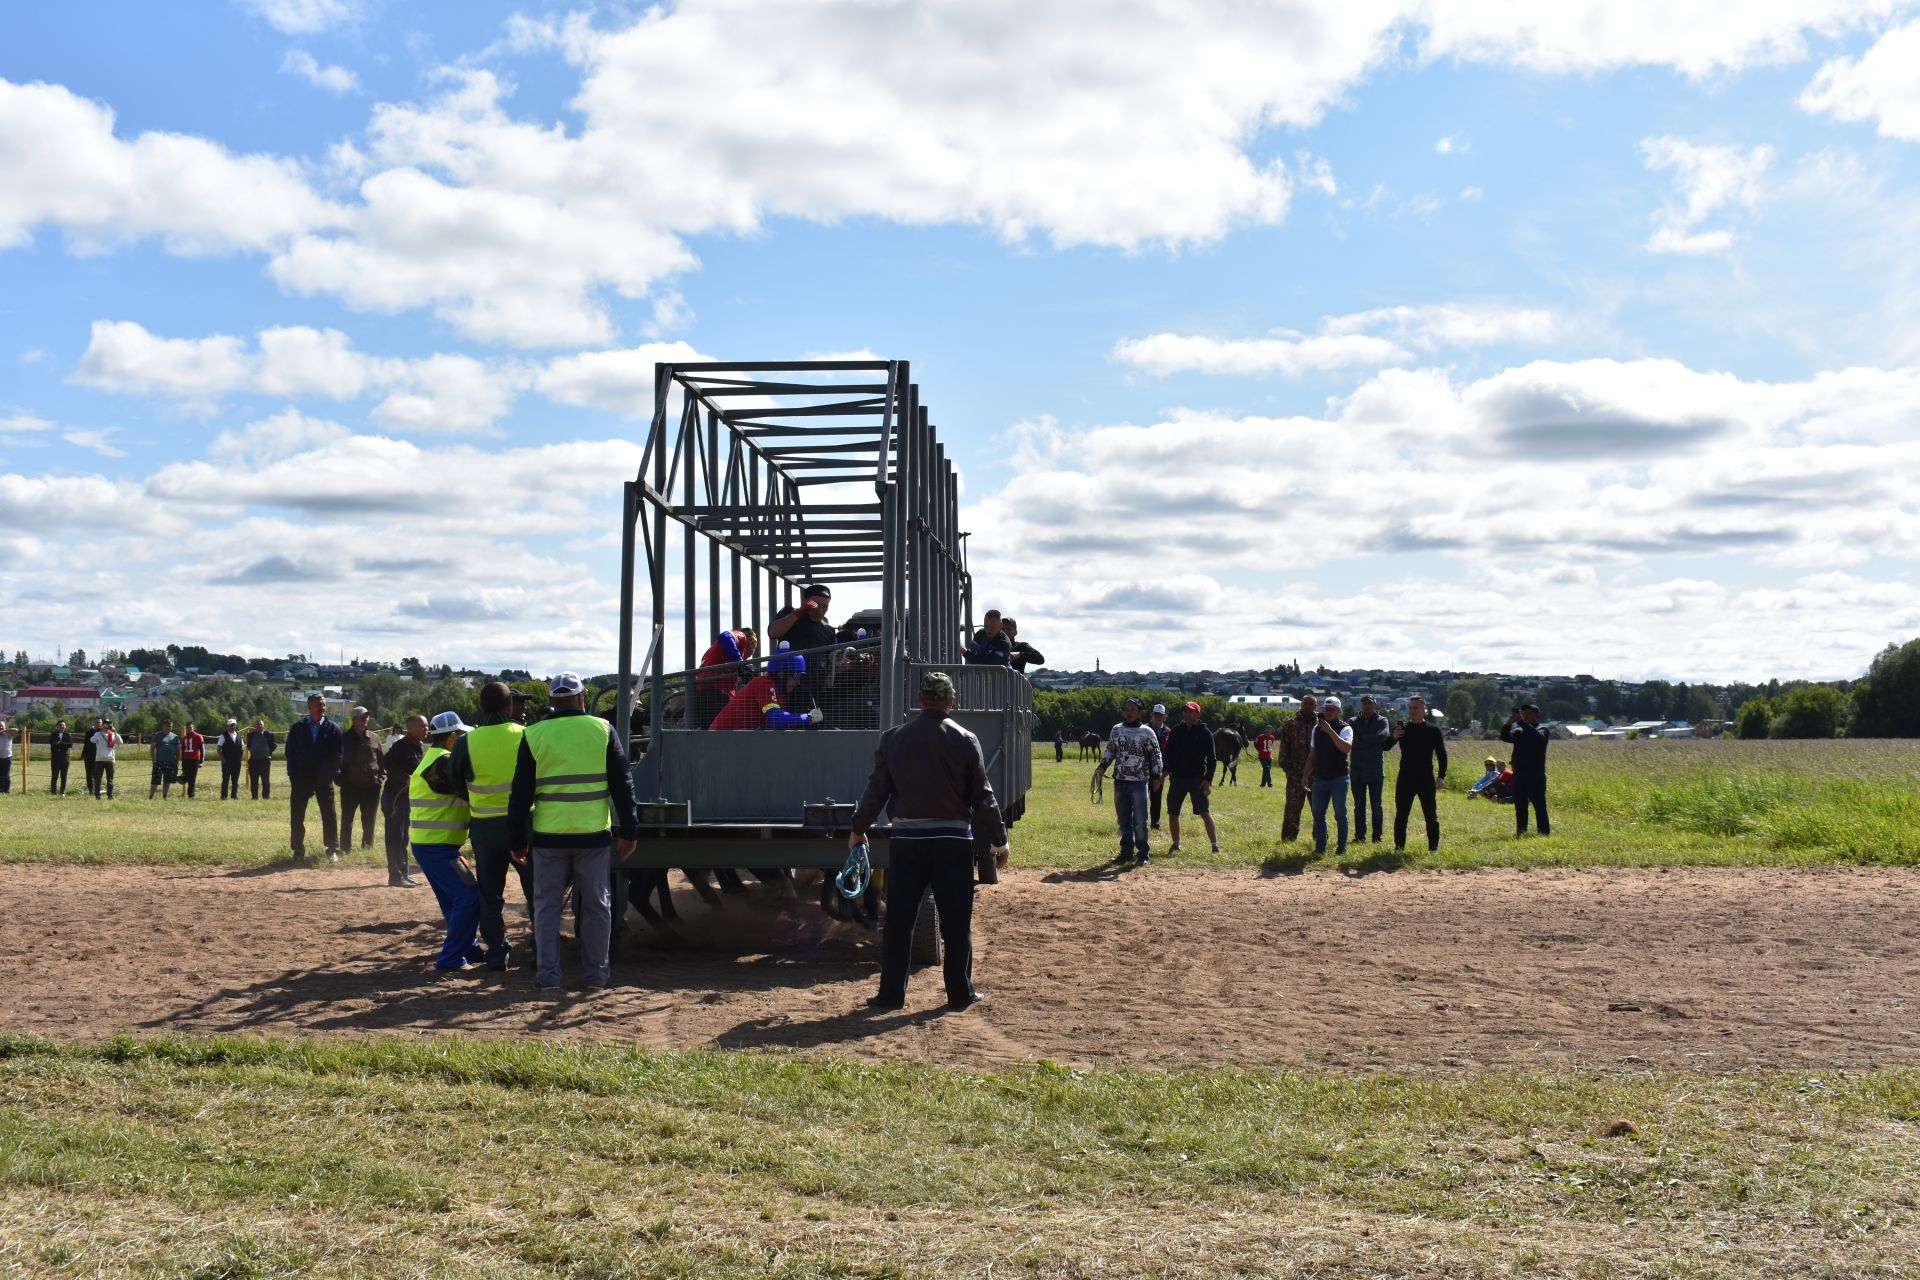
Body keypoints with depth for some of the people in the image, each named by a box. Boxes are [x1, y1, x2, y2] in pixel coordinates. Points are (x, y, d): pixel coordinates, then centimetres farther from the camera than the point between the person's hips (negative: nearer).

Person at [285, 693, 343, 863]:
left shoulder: (333, 728, 2)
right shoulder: (298, 728, 4)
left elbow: (337, 755, 3)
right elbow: (290, 752, 5)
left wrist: (332, 774, -8)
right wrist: (292, 776, -2)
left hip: (324, 779, 0)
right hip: (301, 778, 1)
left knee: (329, 815, 1)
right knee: (298, 816, 3)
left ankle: (333, 850, 9)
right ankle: (298, 851, 11)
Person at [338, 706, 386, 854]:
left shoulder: (374, 738, 10)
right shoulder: (345, 738, 4)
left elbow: (381, 758, 15)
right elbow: (338, 759, 6)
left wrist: (381, 775, 4)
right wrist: (340, 778, -3)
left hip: (371, 786, 2)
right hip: (350, 785, -2)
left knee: (369, 820, 8)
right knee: (347, 819, 0)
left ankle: (367, 848, 16)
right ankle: (345, 849, 7)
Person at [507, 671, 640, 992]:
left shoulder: (533, 736, 1)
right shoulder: (602, 730, 1)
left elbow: (520, 794, 4)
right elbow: (622, 785, 2)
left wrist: (518, 840, 11)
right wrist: (628, 831, 8)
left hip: (548, 836, 0)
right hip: (593, 834, 0)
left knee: (547, 904, 10)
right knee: (597, 904, 9)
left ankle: (547, 973, 9)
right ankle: (596, 973, 12)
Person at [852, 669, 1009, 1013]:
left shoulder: (893, 738, 1)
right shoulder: (964, 740, -4)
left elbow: (876, 789, 4)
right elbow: (983, 797, -2)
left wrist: (859, 829, 17)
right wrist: (999, 840, 6)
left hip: (905, 840, 2)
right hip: (952, 840, -1)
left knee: (898, 919, 8)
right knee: (956, 920, 7)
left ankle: (891, 993, 11)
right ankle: (960, 994, 13)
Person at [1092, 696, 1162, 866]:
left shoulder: (1147, 732, -2)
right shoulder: (1116, 730, 10)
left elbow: (1156, 755, 1)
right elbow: (1110, 751, 18)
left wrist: (1156, 776, -4)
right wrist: (1102, 766, 4)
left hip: (1139, 782, -4)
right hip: (1120, 781, 4)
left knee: (1139, 820, -6)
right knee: (1123, 820, 9)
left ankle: (1143, 854, 2)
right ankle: (1126, 852, 17)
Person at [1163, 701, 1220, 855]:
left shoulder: (1205, 733, -1)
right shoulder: (1176, 731, 8)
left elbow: (1211, 758, -3)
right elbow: (1168, 753, 11)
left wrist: (1208, 780, -12)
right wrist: (1167, 769, -7)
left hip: (1197, 779, -4)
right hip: (1177, 778, 4)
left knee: (1205, 812, -11)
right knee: (1172, 813, 7)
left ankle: (1215, 845, -9)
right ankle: (1176, 844, 22)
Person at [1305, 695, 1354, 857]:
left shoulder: (1345, 728, -6)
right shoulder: (1317, 728, 12)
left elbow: (1347, 748, -26)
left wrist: (1330, 731, -27)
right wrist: (1306, 775, 15)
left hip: (1338, 778, -5)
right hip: (1320, 778, 5)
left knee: (1340, 814, 0)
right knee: (1318, 814, 6)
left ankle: (1342, 849, 6)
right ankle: (1320, 848, 13)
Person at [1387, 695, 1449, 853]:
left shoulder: (1433, 730, 1)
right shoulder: (1402, 728, 7)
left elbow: (1441, 755, 2)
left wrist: (1441, 776, -8)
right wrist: (1393, 737, -20)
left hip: (1426, 779, -2)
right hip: (1405, 779, 2)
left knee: (1431, 816, 2)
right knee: (1401, 815, 4)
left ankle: (1433, 849, 8)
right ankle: (1399, 848, 11)